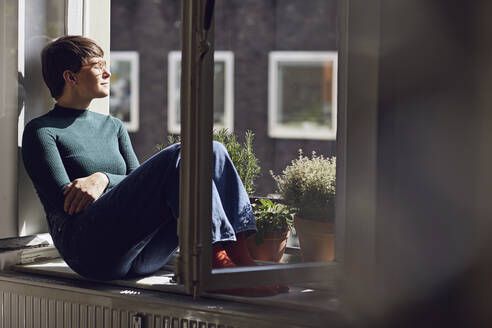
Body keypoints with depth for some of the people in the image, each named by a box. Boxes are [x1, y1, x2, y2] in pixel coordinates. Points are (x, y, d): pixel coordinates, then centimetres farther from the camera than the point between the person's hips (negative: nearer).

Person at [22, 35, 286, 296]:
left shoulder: (113, 127, 28)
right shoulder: (41, 131, 7)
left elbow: (137, 182, 14)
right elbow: (65, 202, -5)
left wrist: (103, 179, -6)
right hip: (91, 249, -6)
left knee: (213, 151, -11)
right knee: (179, 156, -24)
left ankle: (242, 256, -28)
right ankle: (217, 261, -38)